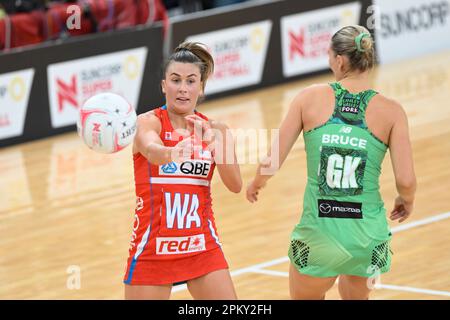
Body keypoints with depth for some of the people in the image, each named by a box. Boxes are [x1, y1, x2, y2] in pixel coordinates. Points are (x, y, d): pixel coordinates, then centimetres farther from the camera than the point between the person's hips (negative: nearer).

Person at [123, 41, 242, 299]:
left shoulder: (216, 130, 4)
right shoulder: (148, 122, -8)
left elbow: (236, 185, -10)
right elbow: (152, 151, -32)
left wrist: (215, 142, -26)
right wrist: (174, 152, -55)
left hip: (202, 248, 3)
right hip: (152, 249, -3)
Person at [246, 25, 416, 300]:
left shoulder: (310, 97, -3)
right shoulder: (391, 111, -4)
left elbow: (271, 163, -3)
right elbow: (406, 181, -8)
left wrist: (257, 182, 19)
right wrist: (407, 201, 15)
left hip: (319, 229, -1)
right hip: (368, 233, 1)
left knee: (305, 297, 24)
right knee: (356, 296, 29)